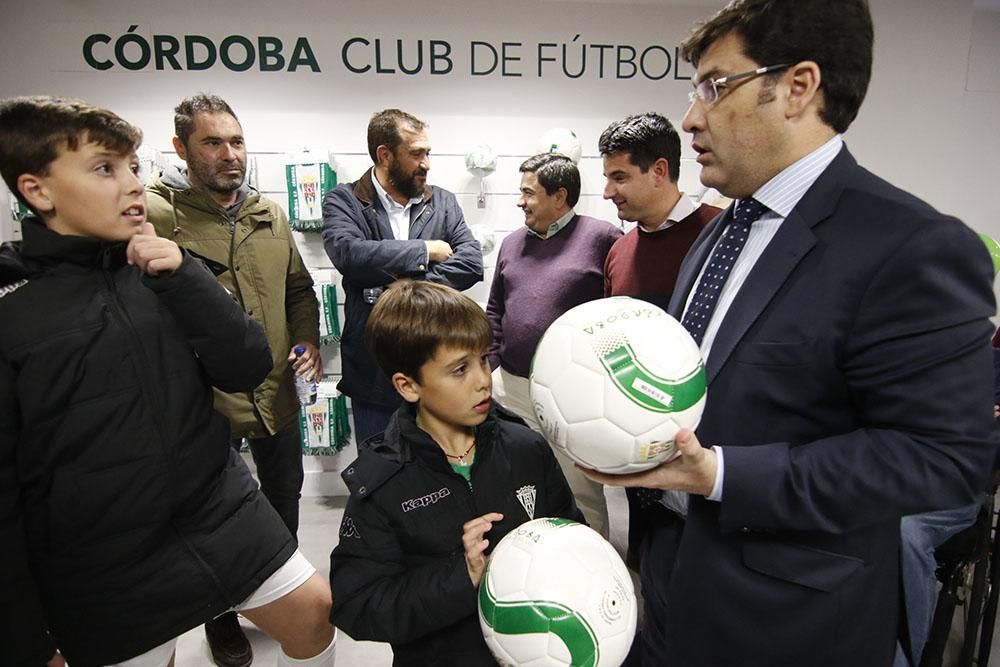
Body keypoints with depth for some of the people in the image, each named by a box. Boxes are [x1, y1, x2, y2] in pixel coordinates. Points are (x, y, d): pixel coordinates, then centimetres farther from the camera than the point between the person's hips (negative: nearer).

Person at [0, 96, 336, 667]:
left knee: (314, 614, 10)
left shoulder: (164, 266, 2)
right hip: (104, 571, -2)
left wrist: (182, 276, -17)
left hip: (222, 513, 3)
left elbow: (247, 371, -5)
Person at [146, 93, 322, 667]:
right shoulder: (155, 215, -12)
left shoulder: (272, 215, 4)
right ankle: (221, 616, 44)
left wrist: (309, 338, 0)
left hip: (278, 395, 5)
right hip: (203, 403, -4)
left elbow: (299, 288, 14)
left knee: (284, 502, 22)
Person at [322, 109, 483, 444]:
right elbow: (348, 253, -21)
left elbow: (472, 263, -6)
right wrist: (425, 250, -14)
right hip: (373, 366, -2)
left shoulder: (443, 202, 6)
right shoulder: (343, 200, -1)